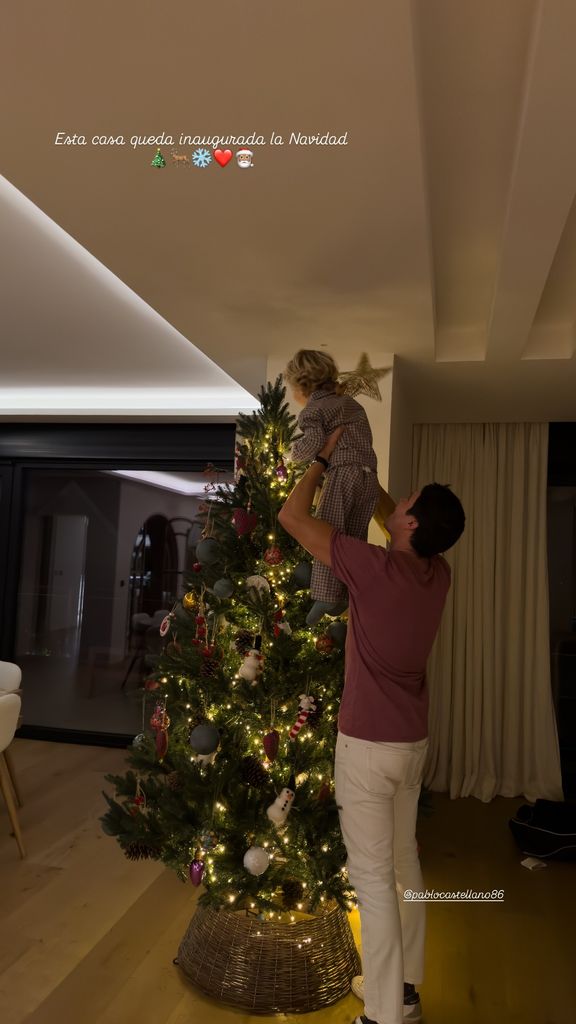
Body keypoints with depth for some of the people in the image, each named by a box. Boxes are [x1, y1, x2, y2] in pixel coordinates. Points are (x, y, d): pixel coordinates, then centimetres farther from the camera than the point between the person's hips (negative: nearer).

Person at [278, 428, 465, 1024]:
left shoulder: (374, 567, -22)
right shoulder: (438, 573, -2)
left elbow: (291, 515, -14)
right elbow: (393, 521, 19)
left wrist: (323, 459, -1)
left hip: (368, 744, -7)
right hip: (413, 741, 7)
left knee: (372, 876, 5)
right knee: (404, 861, 20)